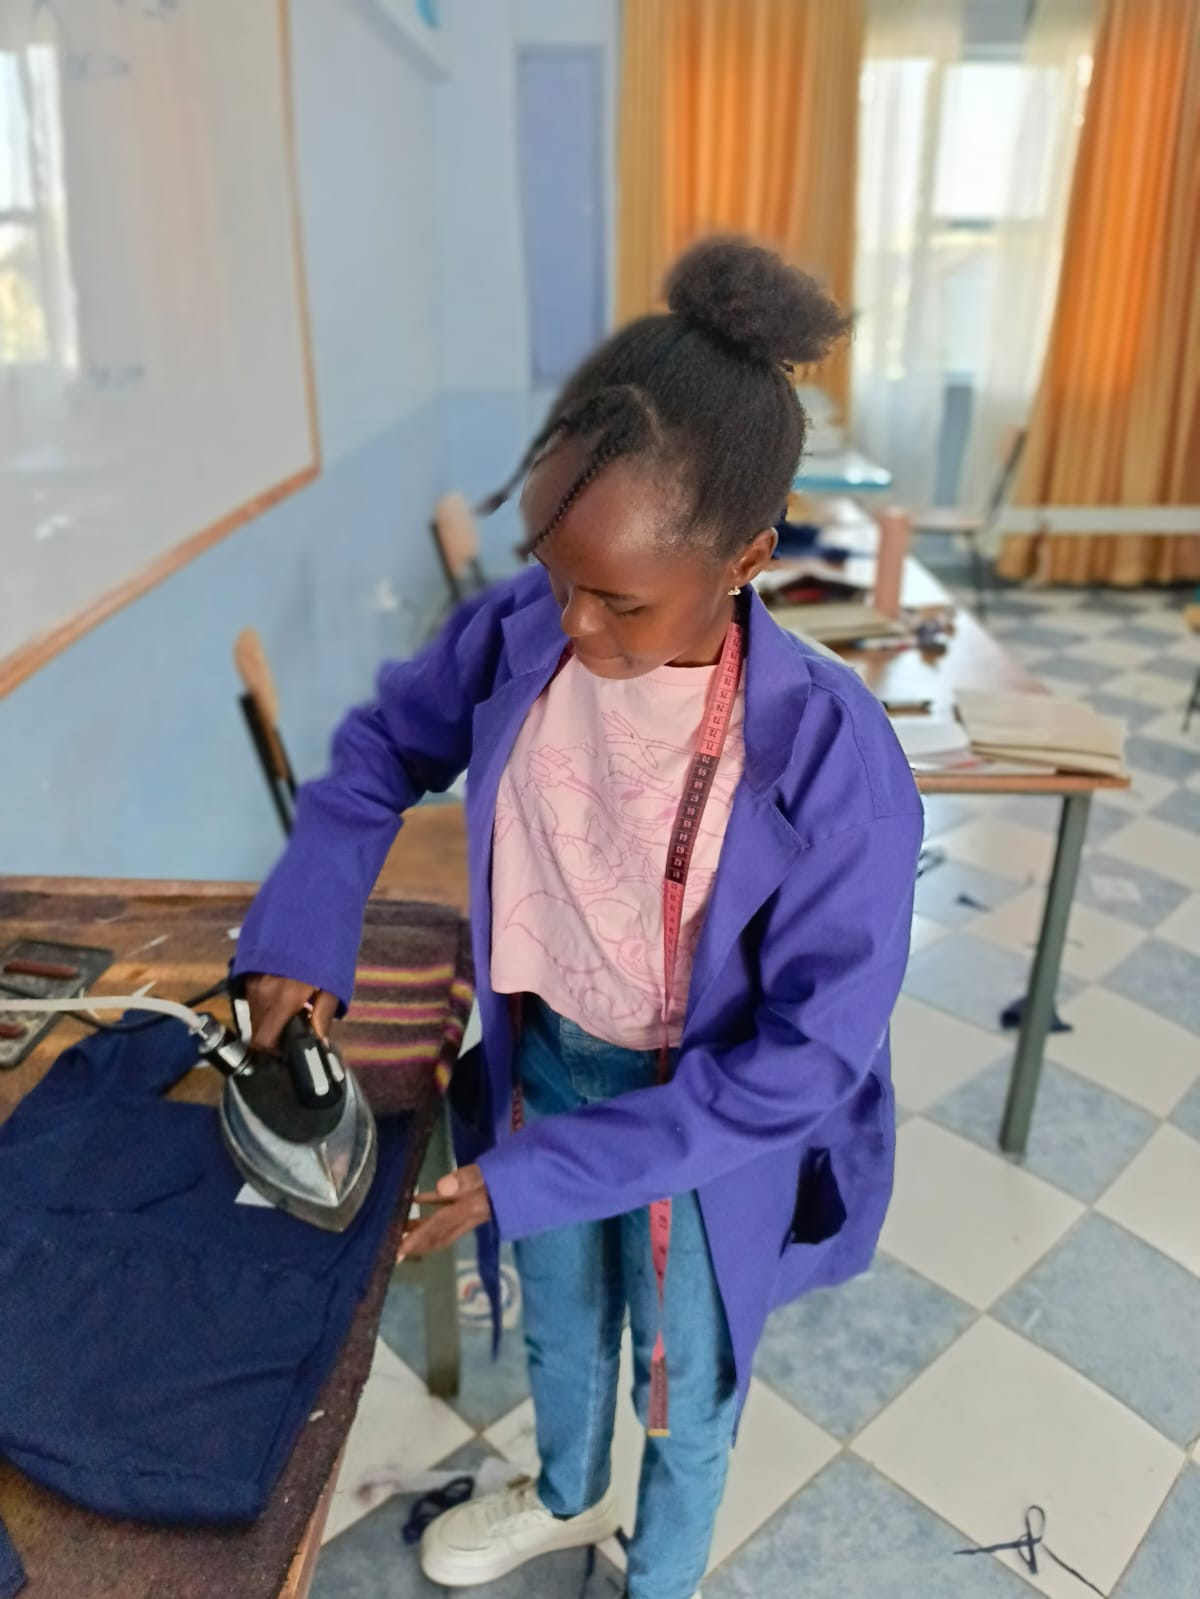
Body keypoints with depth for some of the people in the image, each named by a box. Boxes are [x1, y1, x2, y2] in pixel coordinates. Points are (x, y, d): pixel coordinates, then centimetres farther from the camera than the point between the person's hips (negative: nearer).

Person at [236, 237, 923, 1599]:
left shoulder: (828, 755, -32)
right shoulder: (517, 637, -18)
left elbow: (812, 1052, -26)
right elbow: (386, 742, 2)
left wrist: (541, 1170, -26)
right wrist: (303, 922, -12)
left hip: (711, 1112, -4)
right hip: (542, 1061, 4)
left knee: (685, 1380, 24)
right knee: (559, 1321, 31)